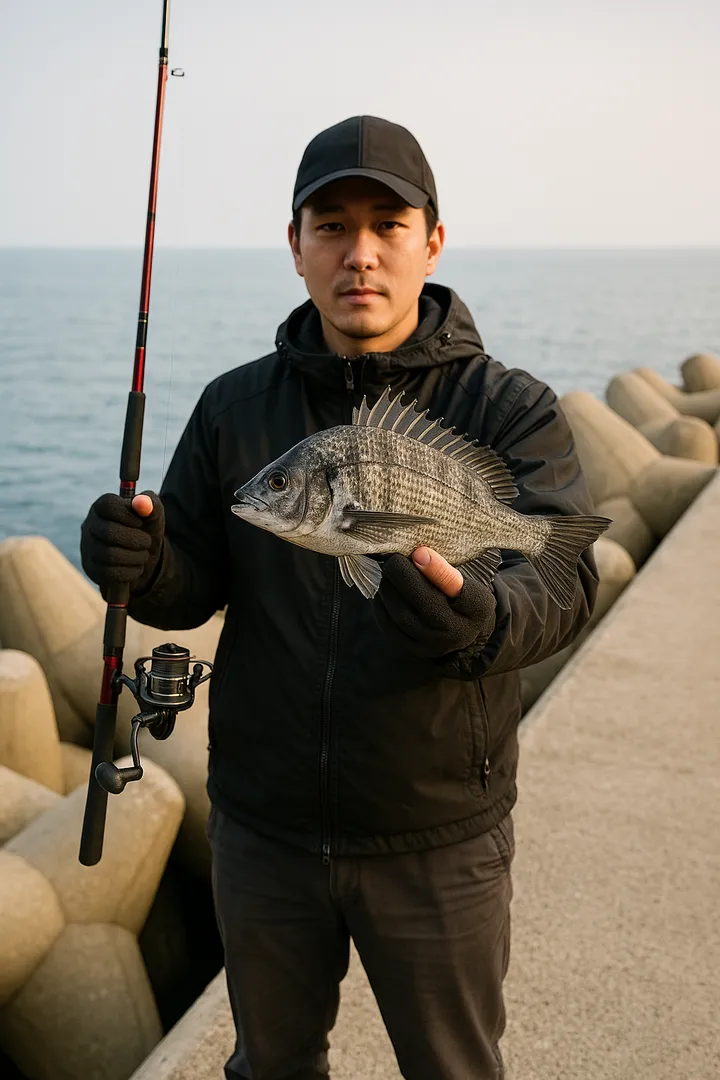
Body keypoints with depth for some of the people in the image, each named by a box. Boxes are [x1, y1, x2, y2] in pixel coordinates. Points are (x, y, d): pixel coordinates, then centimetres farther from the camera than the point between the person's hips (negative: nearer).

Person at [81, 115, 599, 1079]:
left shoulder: (509, 409, -10)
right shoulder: (235, 406, 0)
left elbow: (563, 578, -22)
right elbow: (192, 588, -1)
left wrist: (478, 620, -45)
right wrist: (142, 563, -24)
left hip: (439, 840, -2)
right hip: (263, 828, 3)